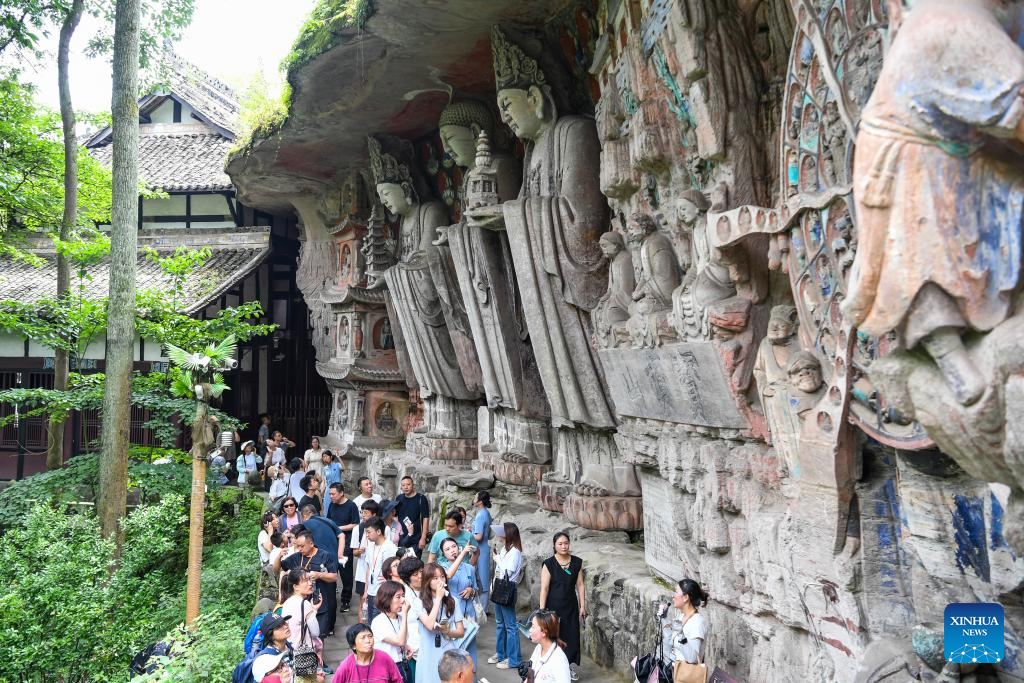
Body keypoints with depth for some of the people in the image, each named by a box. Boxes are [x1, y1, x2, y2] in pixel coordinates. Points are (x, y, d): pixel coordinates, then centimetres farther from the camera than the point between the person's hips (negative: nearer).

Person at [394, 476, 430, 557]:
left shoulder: (421, 499, -6)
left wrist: (423, 538, -14)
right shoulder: (399, 498, 7)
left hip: (416, 541, -4)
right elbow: (393, 516, 15)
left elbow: (425, 519, -8)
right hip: (401, 539, 4)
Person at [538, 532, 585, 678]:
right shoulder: (549, 564, -9)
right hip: (553, 607, -3)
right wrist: (542, 610, -12)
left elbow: (580, 585, 6)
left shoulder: (577, 562, 2)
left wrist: (583, 606, 4)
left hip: (571, 606, 3)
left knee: (572, 637, 4)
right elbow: (544, 588, -10)